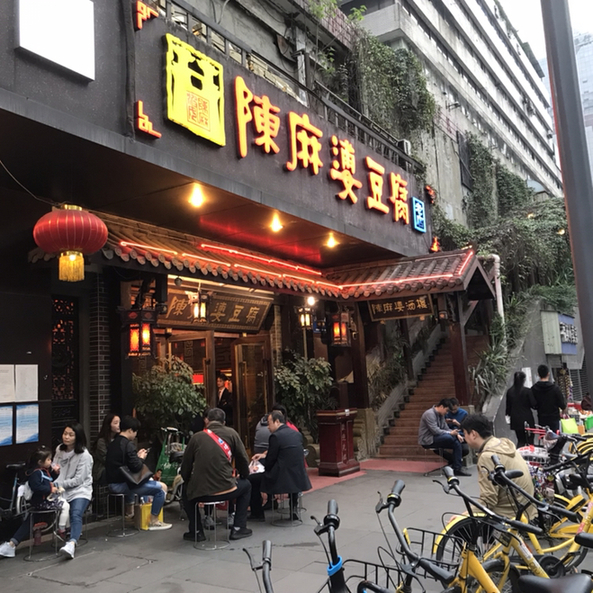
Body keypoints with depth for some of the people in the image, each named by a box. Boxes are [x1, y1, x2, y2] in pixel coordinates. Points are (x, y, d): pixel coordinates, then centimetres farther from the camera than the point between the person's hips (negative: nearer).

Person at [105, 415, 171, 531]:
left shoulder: (113, 444, 10)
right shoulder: (128, 445, -17)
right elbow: (136, 467, -21)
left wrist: (137, 456, 15)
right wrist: (141, 458, -1)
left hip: (112, 484, 10)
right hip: (121, 485, -10)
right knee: (161, 488, -8)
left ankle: (130, 512, 50)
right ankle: (153, 522, 1)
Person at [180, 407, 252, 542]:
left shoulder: (196, 437, 5)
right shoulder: (231, 433, 4)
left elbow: (185, 467, 9)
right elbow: (243, 460, 7)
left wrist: (188, 482, 29)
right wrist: (243, 476, 28)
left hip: (200, 493, 1)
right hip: (226, 490, -1)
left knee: (186, 491, 35)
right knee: (246, 485, 30)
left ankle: (196, 531, 28)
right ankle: (238, 528, 24)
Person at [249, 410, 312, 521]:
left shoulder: (276, 436, -13)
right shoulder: (297, 434, 9)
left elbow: (269, 463, -7)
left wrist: (261, 459, 15)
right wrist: (265, 454, 25)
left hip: (283, 479, -7)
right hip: (299, 478, 7)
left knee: (252, 479, 10)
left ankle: (257, 514, 20)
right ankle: (293, 510, 43)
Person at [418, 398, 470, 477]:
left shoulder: (441, 415, 13)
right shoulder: (430, 414, -16)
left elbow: (446, 428, 11)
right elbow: (435, 431, -23)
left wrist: (456, 434, -7)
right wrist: (450, 433, -17)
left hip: (435, 438, 9)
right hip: (427, 441, -9)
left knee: (458, 441, -5)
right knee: (451, 438, -25)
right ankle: (457, 469, -15)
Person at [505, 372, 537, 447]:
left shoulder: (510, 392, -3)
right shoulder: (527, 391, -15)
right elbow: (534, 405, -11)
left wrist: (508, 413, 24)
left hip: (516, 420, 4)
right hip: (527, 420, -3)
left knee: (520, 441, 13)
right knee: (529, 441, 10)